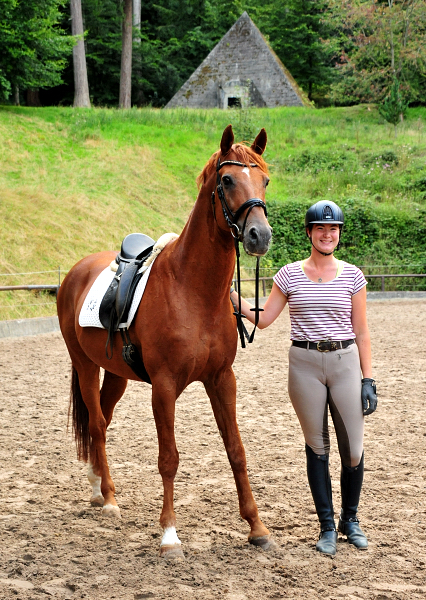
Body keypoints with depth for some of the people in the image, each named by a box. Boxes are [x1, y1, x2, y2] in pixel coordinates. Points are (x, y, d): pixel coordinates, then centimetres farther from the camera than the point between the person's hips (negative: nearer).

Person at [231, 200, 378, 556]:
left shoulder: (352, 276, 3)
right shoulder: (290, 275, 3)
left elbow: (361, 333, 4)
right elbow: (263, 319, 6)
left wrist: (368, 380, 0)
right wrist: (231, 294, -4)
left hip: (345, 362, 0)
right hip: (305, 364, 0)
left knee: (353, 450, 1)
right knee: (317, 447, 7)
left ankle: (350, 519, 23)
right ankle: (327, 526, 18)